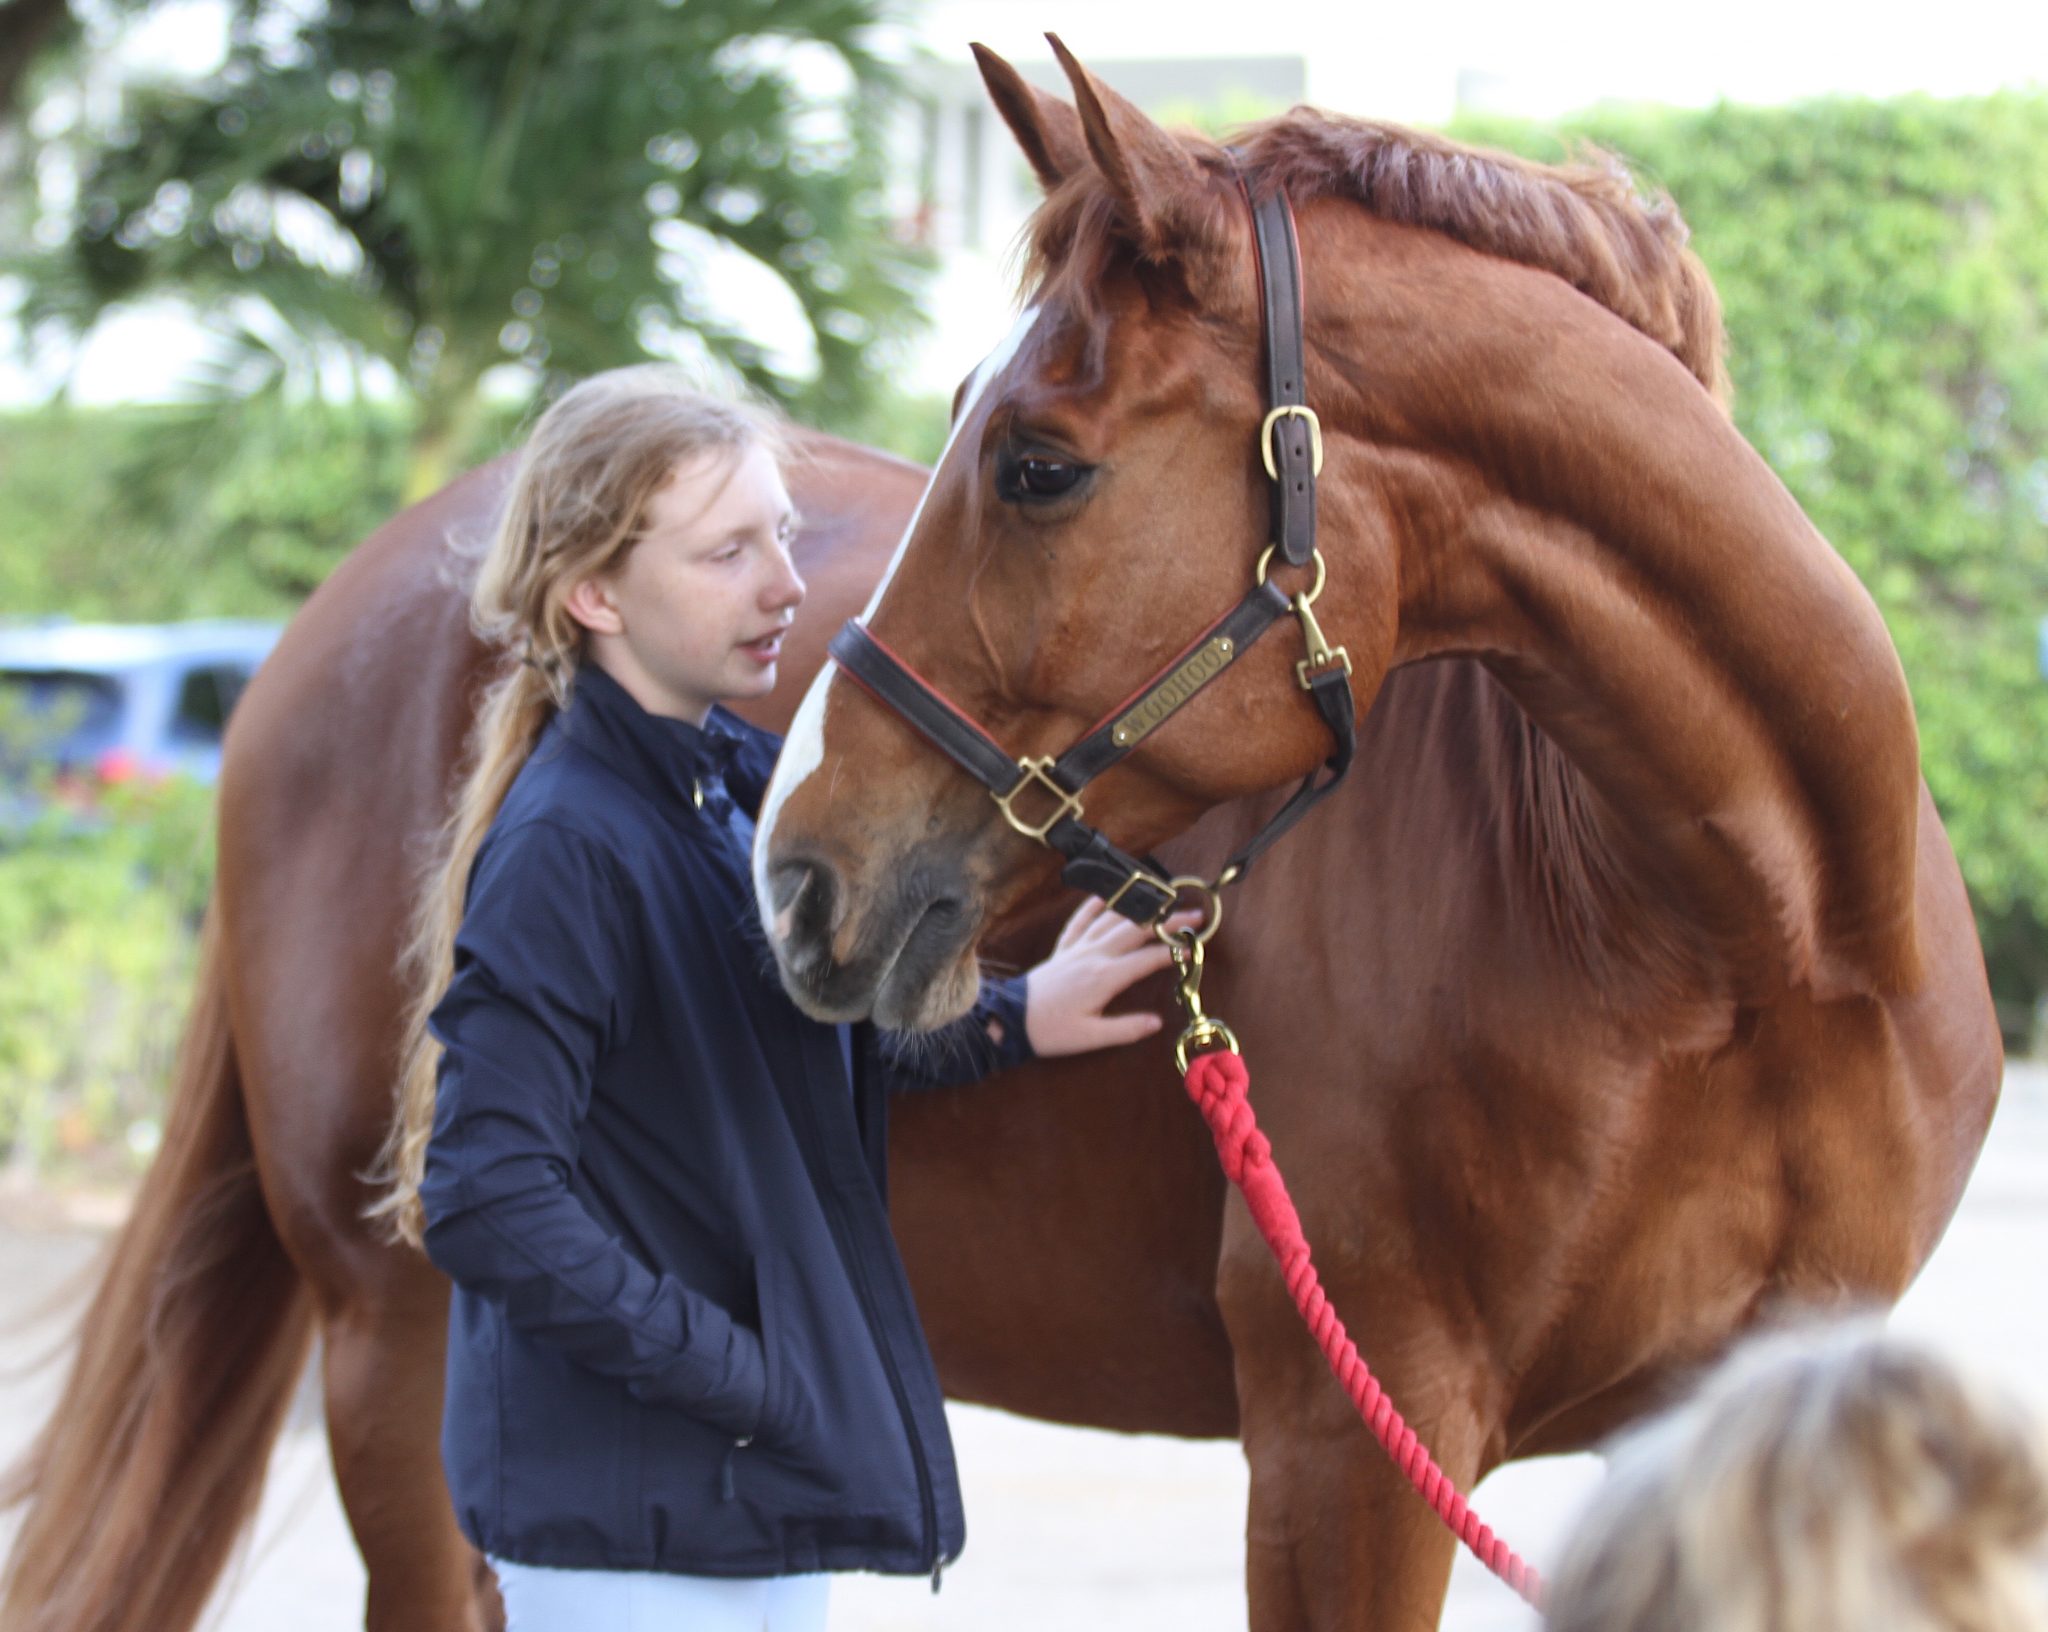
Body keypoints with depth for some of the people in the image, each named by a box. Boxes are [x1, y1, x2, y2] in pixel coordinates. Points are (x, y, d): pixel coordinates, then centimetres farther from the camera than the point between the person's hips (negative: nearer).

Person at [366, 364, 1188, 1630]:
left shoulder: (746, 786, 7)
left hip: (769, 1497, 9)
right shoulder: (565, 852, -20)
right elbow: (488, 1205, -26)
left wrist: (1013, 1018, 9)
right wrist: (736, 1370, -21)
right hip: (628, 1528, -9)